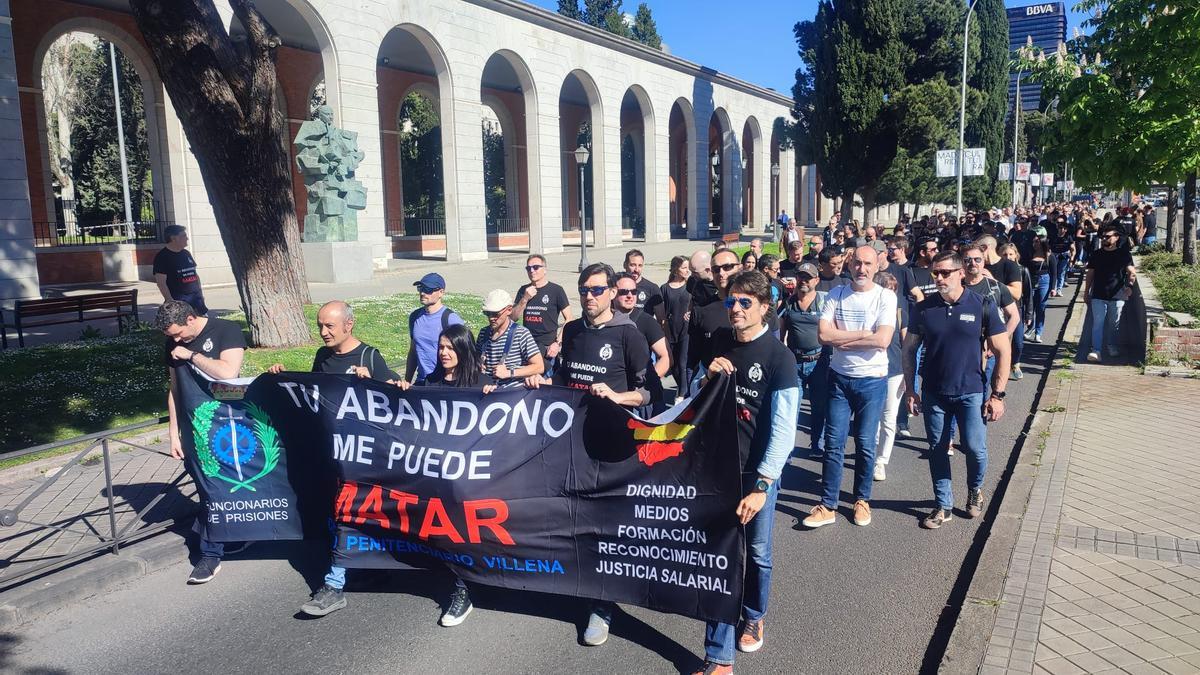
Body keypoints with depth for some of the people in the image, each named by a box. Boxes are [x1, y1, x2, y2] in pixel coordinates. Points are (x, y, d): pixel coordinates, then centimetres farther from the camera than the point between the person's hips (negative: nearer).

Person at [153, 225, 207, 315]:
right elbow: (161, 283, -13)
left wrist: (200, 292, 16)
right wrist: (171, 301, -19)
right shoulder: (162, 257, -7)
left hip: (196, 296, 7)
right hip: (179, 300, -7)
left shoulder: (186, 253, 15)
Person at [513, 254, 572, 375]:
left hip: (547, 346, -4)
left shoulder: (556, 290, -2)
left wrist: (558, 343, -13)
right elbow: (513, 317, 7)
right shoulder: (523, 290, 12)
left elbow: (568, 319, -5)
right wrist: (525, 299, -7)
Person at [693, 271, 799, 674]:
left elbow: (783, 429, -15)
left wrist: (761, 486, -22)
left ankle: (754, 617, 42)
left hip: (757, 471, -3)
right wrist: (710, 376, -8)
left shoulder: (778, 357, -12)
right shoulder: (719, 343, 3)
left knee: (756, 552, 14)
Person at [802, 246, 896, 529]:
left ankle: (862, 500, 26)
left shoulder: (886, 297, -6)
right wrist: (863, 334, -14)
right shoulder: (836, 295, 0)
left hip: (872, 379, -1)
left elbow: (882, 340, -18)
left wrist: (841, 338, -13)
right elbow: (823, 334, -11)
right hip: (839, 377, 2)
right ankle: (827, 505, 10)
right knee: (834, 443, 3)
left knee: (865, 444, 8)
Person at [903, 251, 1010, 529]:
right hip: (933, 393, 2)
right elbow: (909, 349, 6)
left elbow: (1002, 351, -3)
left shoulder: (982, 306, -7)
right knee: (937, 450, 8)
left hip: (970, 392, -2)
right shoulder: (923, 308, -1)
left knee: (975, 448, -3)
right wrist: (910, 390, 2)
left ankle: (975, 489, 29)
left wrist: (997, 394, -7)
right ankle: (943, 506, 23)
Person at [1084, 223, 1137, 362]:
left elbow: (1132, 272, -3)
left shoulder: (1124, 254, 1)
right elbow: (1090, 274, 11)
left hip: (1117, 295, 0)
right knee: (1098, 323, -7)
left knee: (1114, 323, 13)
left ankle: (1112, 346, 32)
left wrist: (1129, 285, -22)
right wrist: (1086, 292, 10)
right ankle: (1095, 350, -13)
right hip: (1098, 295, 0)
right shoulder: (1096, 255, 6)